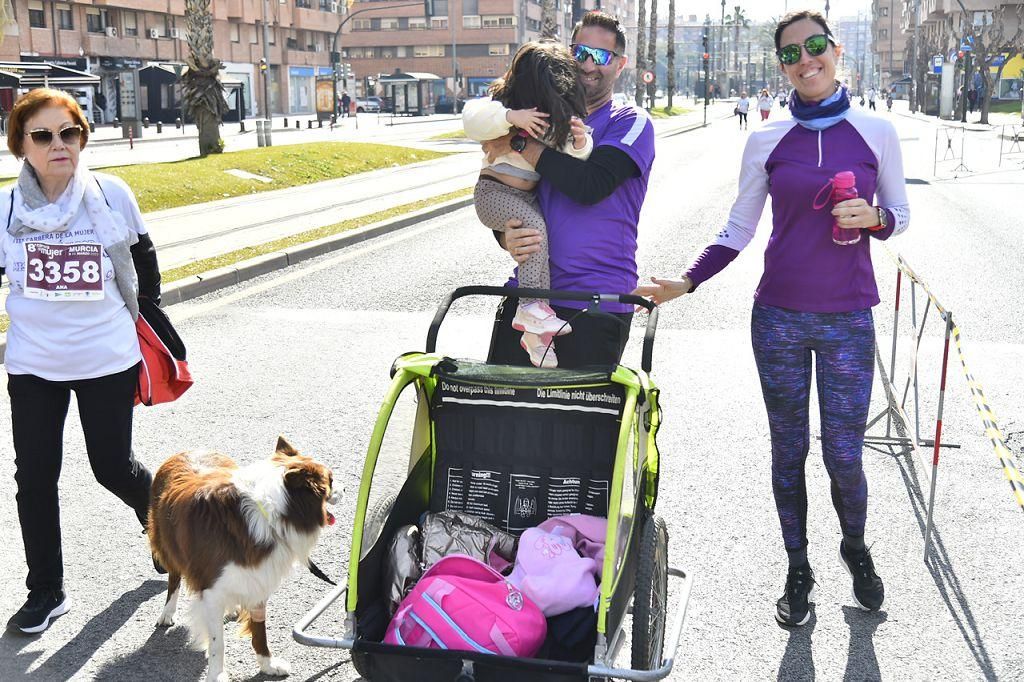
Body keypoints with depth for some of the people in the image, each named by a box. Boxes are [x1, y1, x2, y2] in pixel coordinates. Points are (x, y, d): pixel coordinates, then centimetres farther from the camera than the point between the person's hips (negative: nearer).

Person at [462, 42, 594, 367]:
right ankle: (532, 307, -33)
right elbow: (472, 119, -25)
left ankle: (535, 333, 2)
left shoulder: (562, 116, 4)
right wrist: (510, 117, -39)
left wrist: (580, 142, -20)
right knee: (535, 224, -31)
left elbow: (573, 155, 3)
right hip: (494, 191, -6)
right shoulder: (504, 102, -11)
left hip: (530, 196, 6)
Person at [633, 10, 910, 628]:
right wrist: (685, 283, -5)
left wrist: (873, 218, -13)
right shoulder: (768, 142, 2)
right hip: (779, 317, 1)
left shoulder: (876, 132, 1)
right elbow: (738, 230, 6)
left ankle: (855, 547, 33)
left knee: (844, 456, 2)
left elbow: (901, 215, 10)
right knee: (789, 450, 9)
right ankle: (799, 569, 27)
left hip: (848, 321, -1)